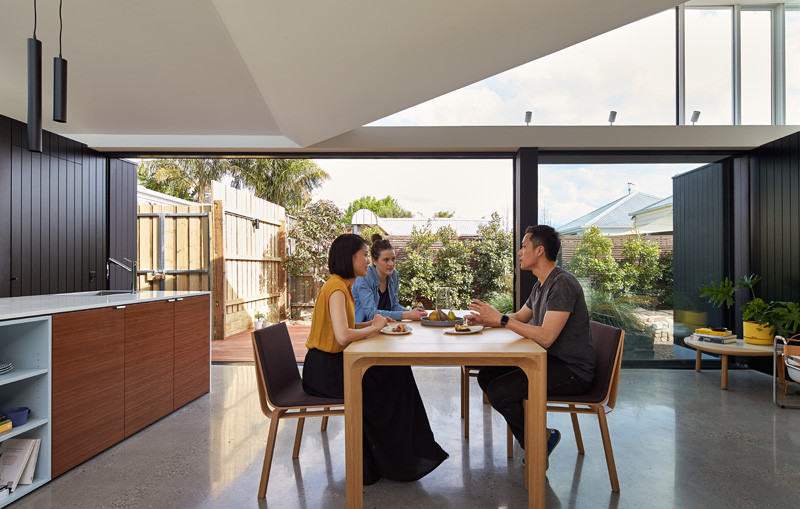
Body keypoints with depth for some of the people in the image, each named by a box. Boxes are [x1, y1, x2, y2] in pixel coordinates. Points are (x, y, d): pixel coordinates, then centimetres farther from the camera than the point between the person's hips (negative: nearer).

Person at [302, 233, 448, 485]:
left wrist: (371, 323, 2)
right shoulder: (336, 288, -21)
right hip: (324, 369, -9)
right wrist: (373, 328, -17)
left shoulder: (342, 286, 10)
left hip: (330, 363, 9)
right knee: (394, 376, -5)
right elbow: (343, 336, -33)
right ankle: (396, 457, 13)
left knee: (394, 371, 4)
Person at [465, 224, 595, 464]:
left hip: (573, 372, -10)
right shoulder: (541, 285, 11)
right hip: (551, 361, 10)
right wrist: (483, 319, 7)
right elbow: (519, 318, 22)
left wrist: (501, 318, -25)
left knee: (499, 391, -21)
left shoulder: (562, 283, -21)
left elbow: (545, 337, -29)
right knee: (486, 375, 3)